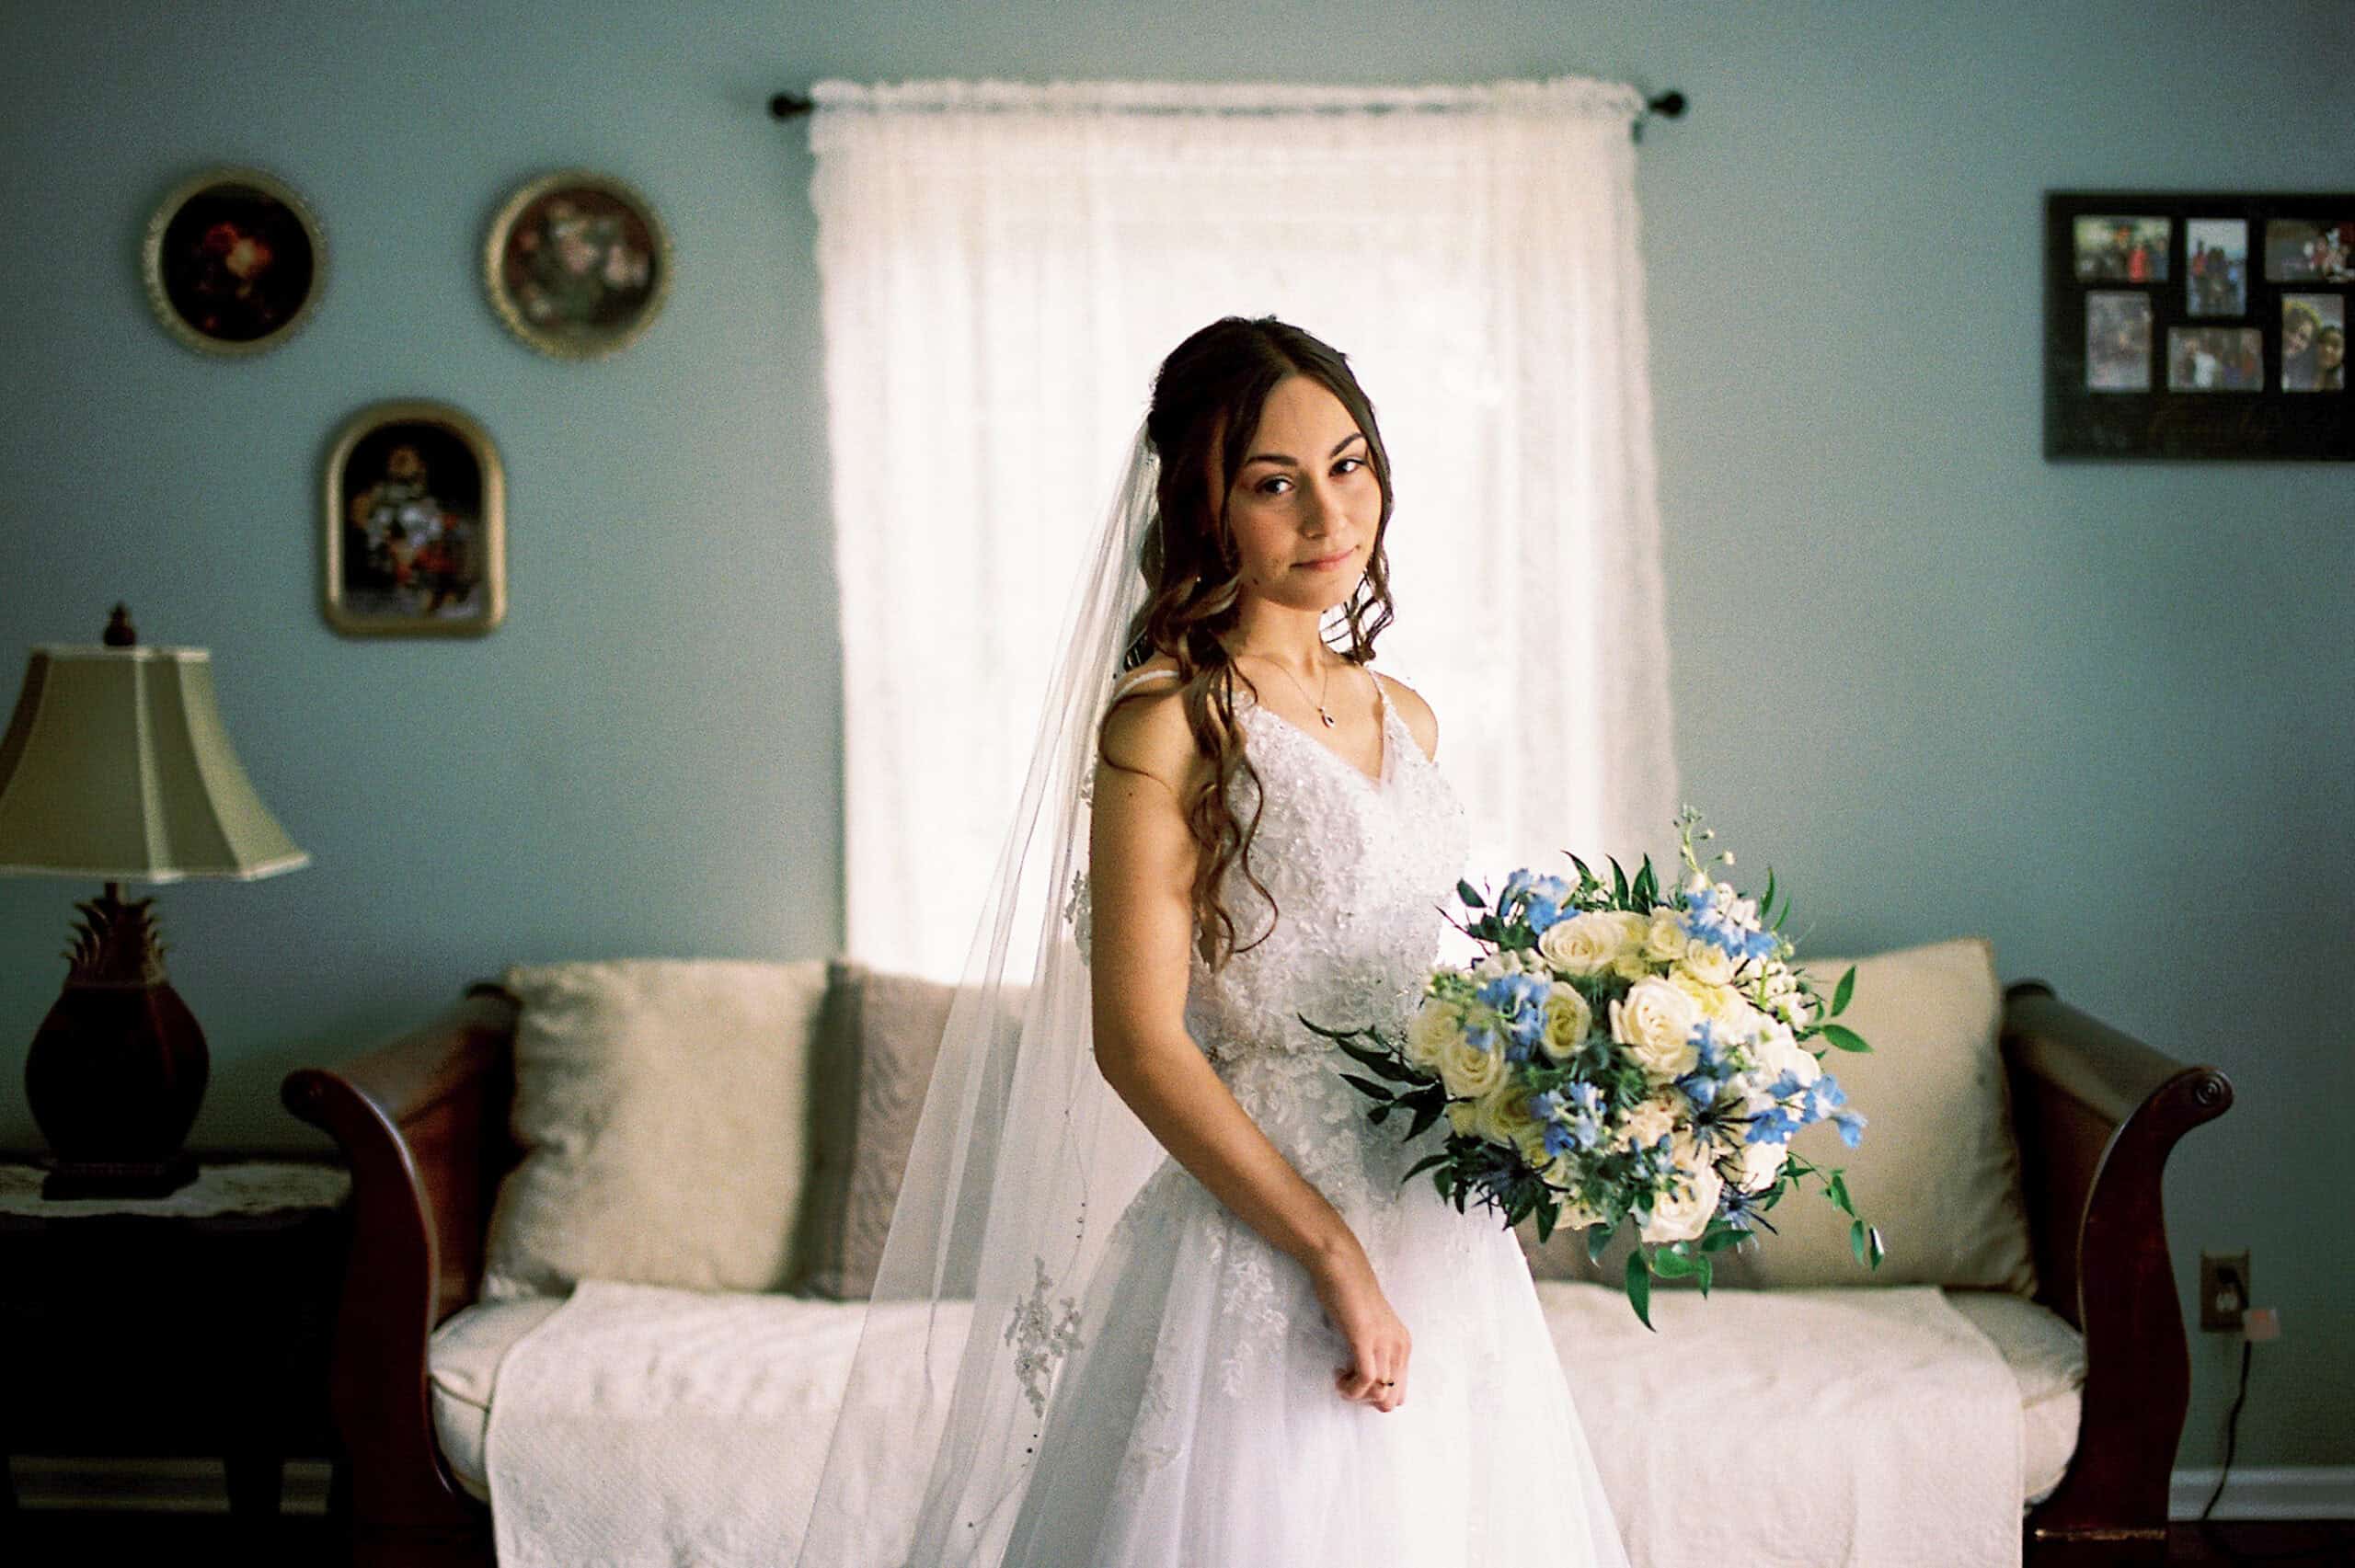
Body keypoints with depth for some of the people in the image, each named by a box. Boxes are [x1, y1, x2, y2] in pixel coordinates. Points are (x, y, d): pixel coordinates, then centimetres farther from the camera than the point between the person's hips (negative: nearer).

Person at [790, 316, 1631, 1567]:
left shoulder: (1402, 716, 11)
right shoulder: (1168, 723, -12)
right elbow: (1138, 1044, -17)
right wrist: (1336, 1254, -18)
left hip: (1439, 1241, 7)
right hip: (1265, 1236, -7)